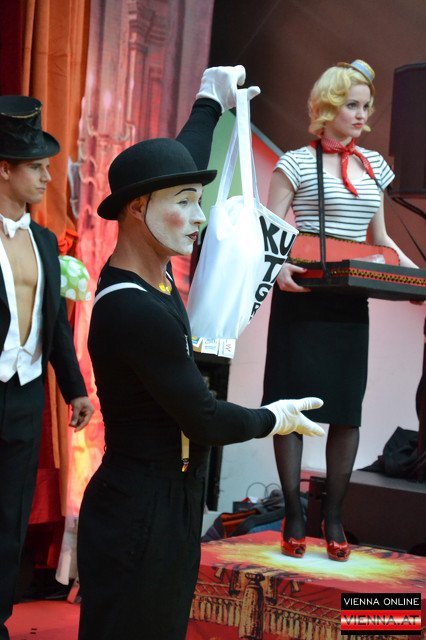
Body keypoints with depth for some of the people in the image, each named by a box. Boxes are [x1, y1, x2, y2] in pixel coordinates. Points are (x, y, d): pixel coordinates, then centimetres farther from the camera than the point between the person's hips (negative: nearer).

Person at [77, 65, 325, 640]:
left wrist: (210, 104, 30)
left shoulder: (147, 271, 1)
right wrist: (275, 417, -1)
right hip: (140, 512, -9)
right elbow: (205, 421, -19)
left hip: (169, 503, 9)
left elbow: (177, 169, 19)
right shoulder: (137, 312, -26)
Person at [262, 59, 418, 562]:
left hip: (351, 303, 5)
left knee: (347, 411, 4)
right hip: (304, 299, -4)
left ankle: (333, 516, 15)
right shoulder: (297, 163, -2)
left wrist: (412, 273, 3)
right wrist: (276, 265, -27)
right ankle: (294, 516, 8)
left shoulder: (373, 166, 14)